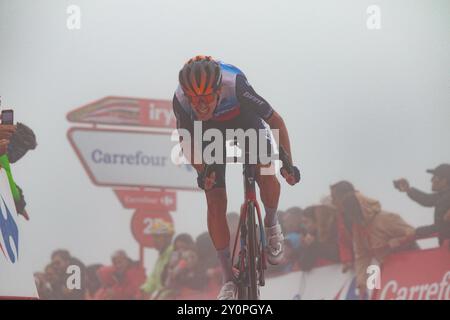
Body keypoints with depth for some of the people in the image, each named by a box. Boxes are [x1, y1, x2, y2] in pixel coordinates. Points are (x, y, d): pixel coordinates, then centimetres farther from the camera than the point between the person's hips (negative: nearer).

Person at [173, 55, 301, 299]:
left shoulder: (235, 86, -41)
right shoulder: (181, 100, -34)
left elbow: (276, 122, -27)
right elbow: (186, 139, -11)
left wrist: (288, 164, -26)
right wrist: (201, 171, -22)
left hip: (245, 121, -1)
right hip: (211, 132, 1)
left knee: (267, 177, -25)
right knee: (215, 202, -9)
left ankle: (271, 223, 11)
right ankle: (229, 282, 1)